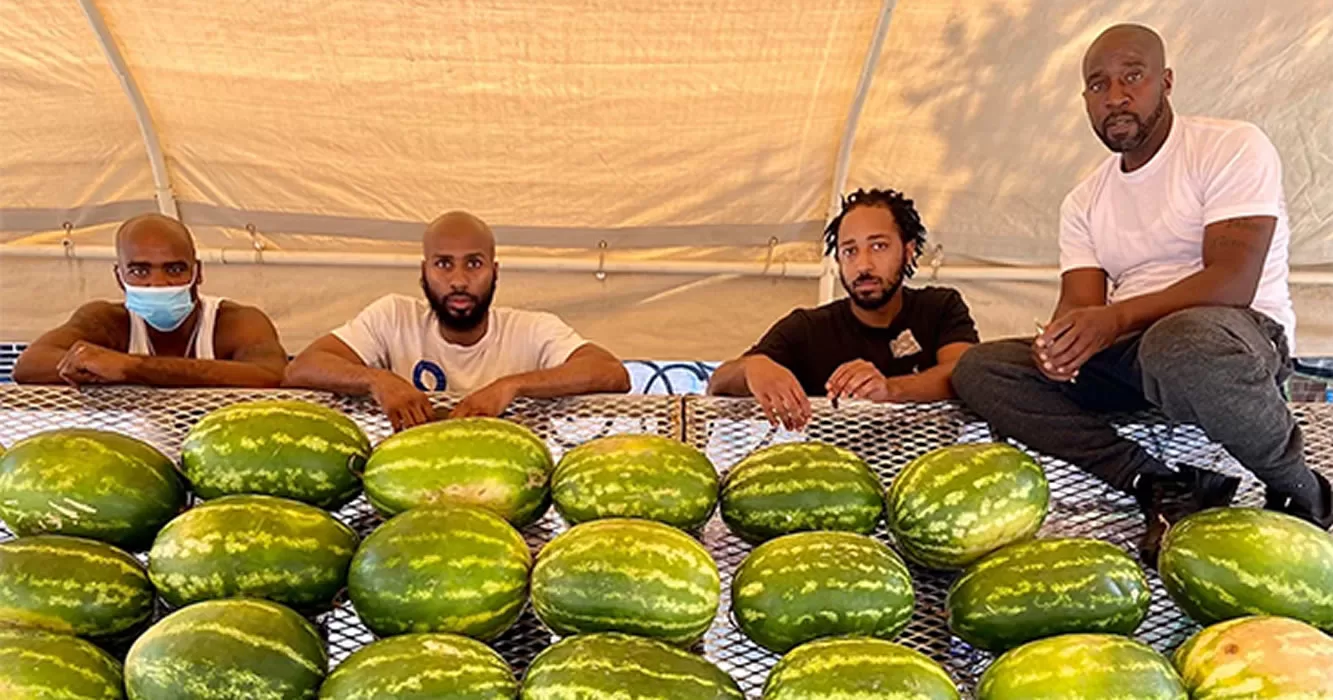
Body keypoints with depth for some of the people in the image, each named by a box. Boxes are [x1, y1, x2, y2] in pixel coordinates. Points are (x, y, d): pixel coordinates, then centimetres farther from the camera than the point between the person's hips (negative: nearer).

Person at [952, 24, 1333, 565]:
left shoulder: (1232, 147, -4)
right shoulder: (1084, 202, 14)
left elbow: (1233, 282, -18)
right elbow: (1079, 305, 1)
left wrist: (1119, 318, -31)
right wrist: (1059, 341, -24)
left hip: (1245, 336, -6)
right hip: (1131, 355, 6)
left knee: (1181, 344, -43)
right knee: (977, 370, -10)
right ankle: (1164, 487, -18)